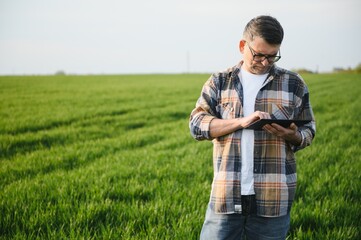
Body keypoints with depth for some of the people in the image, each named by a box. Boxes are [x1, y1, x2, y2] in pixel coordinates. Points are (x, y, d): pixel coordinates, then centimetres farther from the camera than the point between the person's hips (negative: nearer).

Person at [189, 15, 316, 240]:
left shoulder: (294, 84, 7)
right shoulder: (219, 82, 7)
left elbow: (309, 130, 12)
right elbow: (197, 124, -3)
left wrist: (294, 136, -12)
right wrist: (241, 122, -16)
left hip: (273, 197, 0)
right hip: (226, 194, 0)